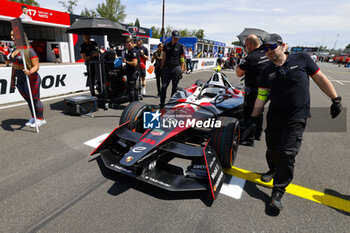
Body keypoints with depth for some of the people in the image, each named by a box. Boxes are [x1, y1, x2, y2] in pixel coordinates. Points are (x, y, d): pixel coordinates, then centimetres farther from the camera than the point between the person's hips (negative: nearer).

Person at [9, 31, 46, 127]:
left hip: (31, 79, -8)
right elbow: (14, 65, 16)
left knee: (35, 99, 1)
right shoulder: (15, 50, 10)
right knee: (28, 100, 13)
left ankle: (41, 119, 12)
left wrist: (30, 72, -38)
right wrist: (12, 79, 17)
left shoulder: (29, 51, -15)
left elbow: (36, 66, -18)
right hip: (20, 80, 8)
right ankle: (33, 118, 24)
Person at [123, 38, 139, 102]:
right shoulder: (128, 51, 17)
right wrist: (124, 60, 11)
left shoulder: (134, 52, -15)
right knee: (134, 88, 16)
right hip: (130, 72, 11)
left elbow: (134, 63, -24)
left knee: (130, 88, -8)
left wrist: (126, 61, -15)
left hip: (133, 72, -10)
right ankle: (136, 102, 27)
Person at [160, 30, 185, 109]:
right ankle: (162, 104, 4)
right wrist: (161, 68, 10)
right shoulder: (166, 45, 12)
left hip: (176, 67, -2)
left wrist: (182, 70, -1)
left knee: (175, 87, 4)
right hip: (167, 67, 2)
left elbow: (182, 59, 6)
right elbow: (164, 57, 14)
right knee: (163, 86, -4)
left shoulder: (180, 46, 6)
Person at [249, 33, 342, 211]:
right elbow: (261, 96, 5)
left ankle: (278, 192, 5)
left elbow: (320, 79, 4)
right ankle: (273, 170, 43)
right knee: (272, 149, 11)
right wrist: (253, 118, 1)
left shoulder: (302, 59, -2)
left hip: (296, 119, -3)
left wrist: (335, 99, 3)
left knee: (288, 154, -7)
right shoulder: (266, 73, 4)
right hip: (274, 117, 3)